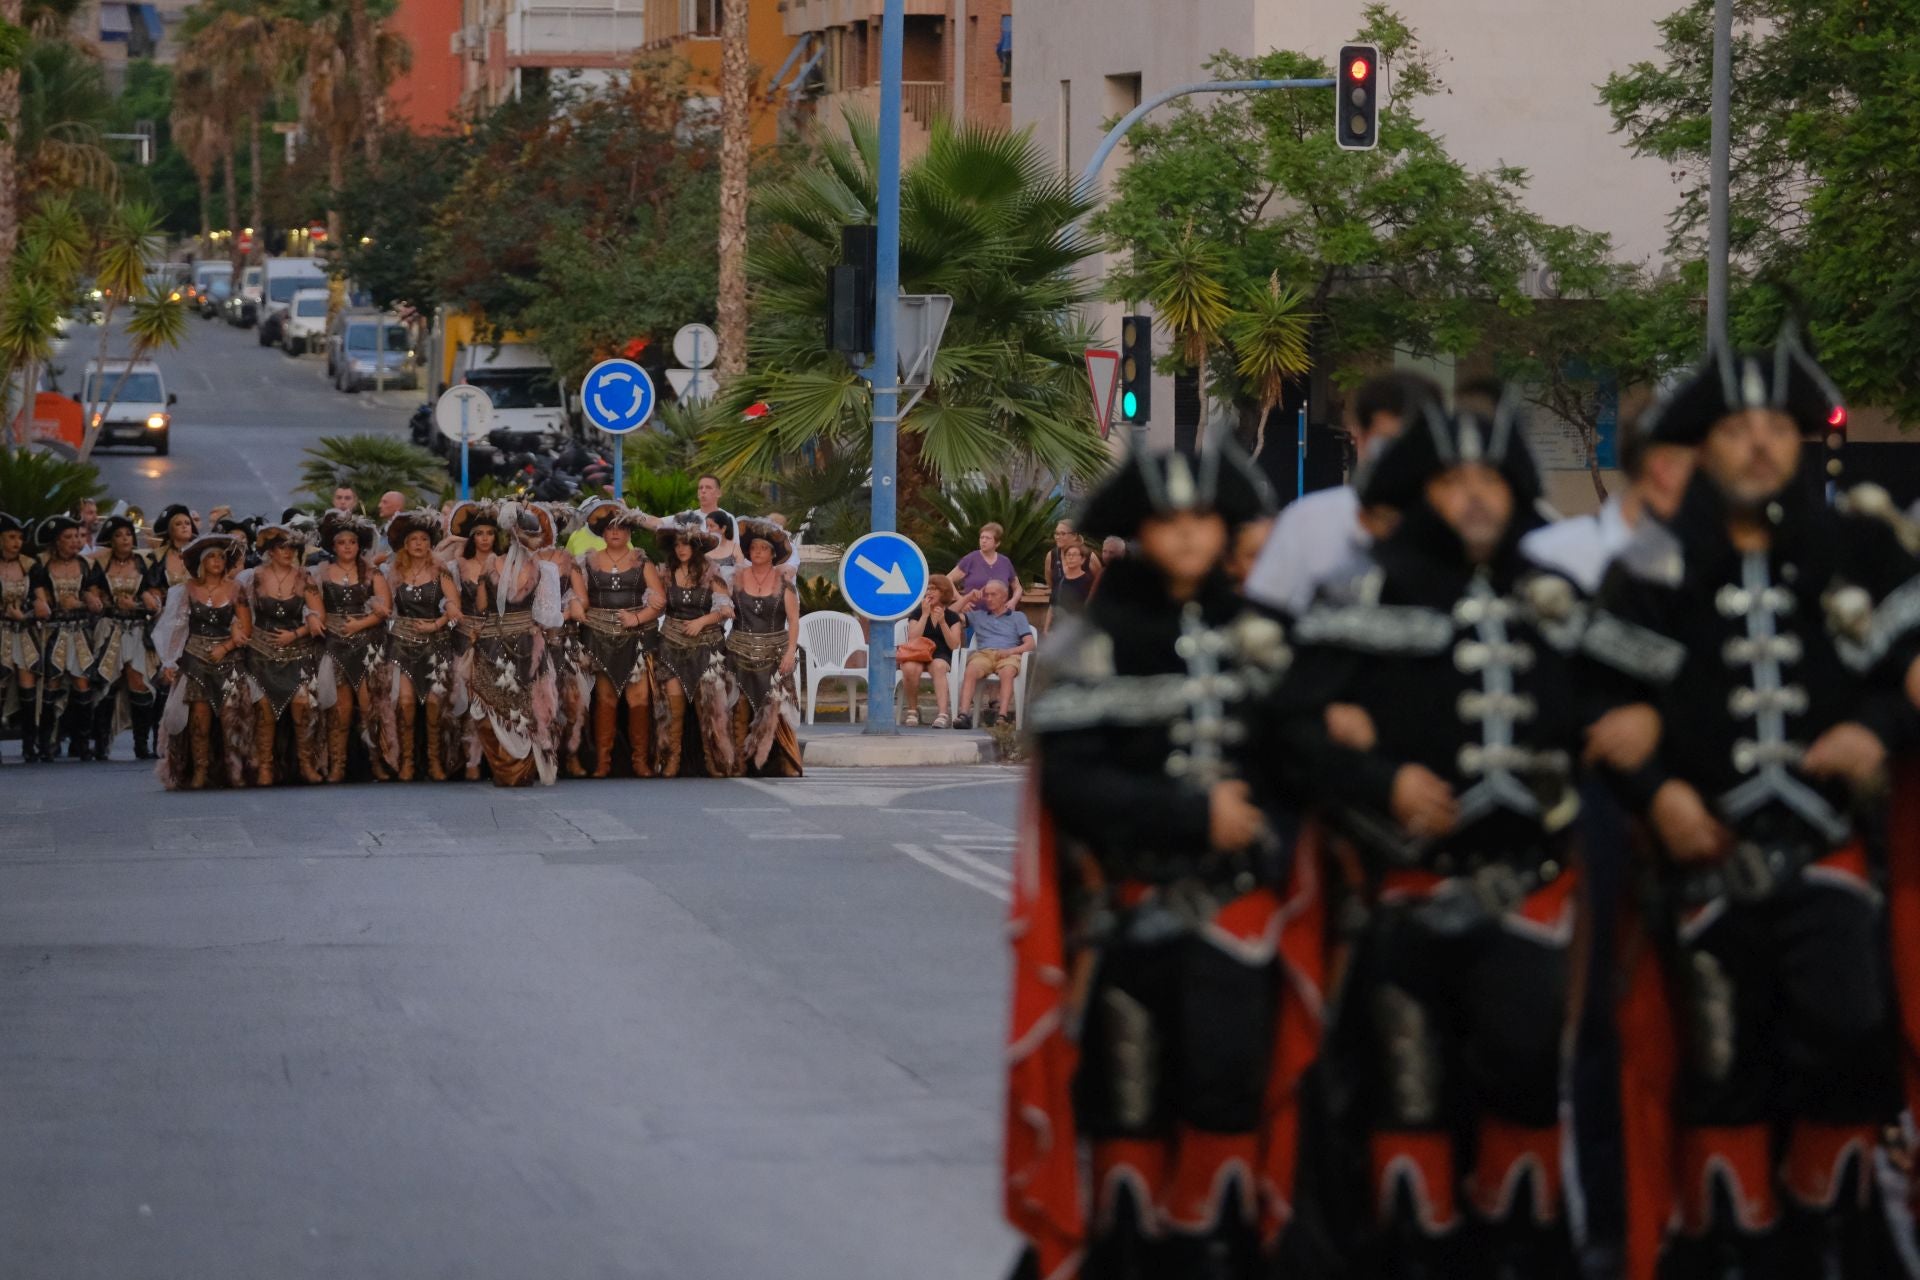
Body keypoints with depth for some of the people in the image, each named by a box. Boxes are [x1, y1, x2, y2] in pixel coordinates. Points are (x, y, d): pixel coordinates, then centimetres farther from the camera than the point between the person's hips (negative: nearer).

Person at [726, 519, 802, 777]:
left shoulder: (783, 581, 2)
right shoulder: (737, 577, 5)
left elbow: (794, 620, 0)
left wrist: (790, 651, -9)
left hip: (774, 655, -1)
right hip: (741, 654, 1)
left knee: (776, 709, -9)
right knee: (741, 711, -3)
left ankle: (784, 765, -7)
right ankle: (740, 765, 0)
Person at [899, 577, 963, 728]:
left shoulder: (952, 616, 11)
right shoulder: (917, 612, 10)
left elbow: (954, 645, -2)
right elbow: (912, 640, -6)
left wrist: (942, 622, -12)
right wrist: (925, 615, -7)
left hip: (940, 656, 0)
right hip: (917, 655, 0)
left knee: (938, 666, -39)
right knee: (910, 668, -37)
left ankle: (942, 713, -49)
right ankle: (912, 710, -15)